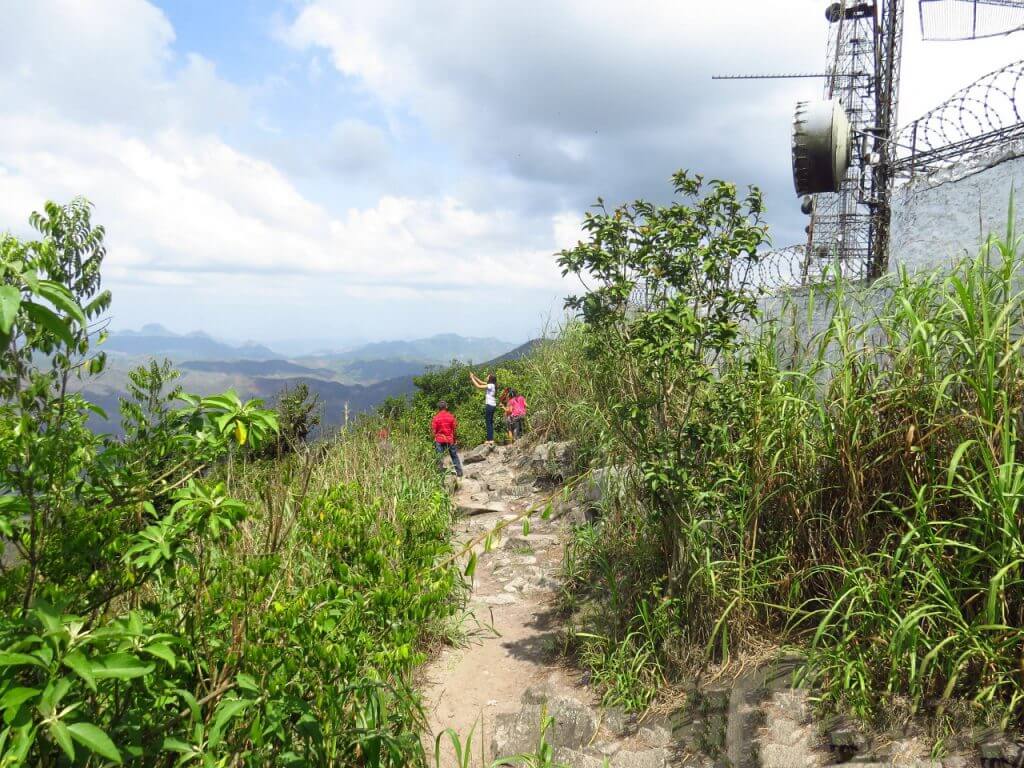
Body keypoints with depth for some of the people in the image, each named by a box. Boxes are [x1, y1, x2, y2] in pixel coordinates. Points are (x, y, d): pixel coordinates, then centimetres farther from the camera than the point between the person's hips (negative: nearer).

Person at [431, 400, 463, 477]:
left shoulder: (436, 417, -6)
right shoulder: (451, 417, -3)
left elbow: (434, 430, -4)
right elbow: (455, 428, 1)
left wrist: (434, 439, 7)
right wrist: (454, 438, 12)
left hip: (439, 440, -1)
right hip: (450, 439, 2)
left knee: (440, 457, 3)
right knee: (454, 456, 12)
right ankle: (459, 472, 15)